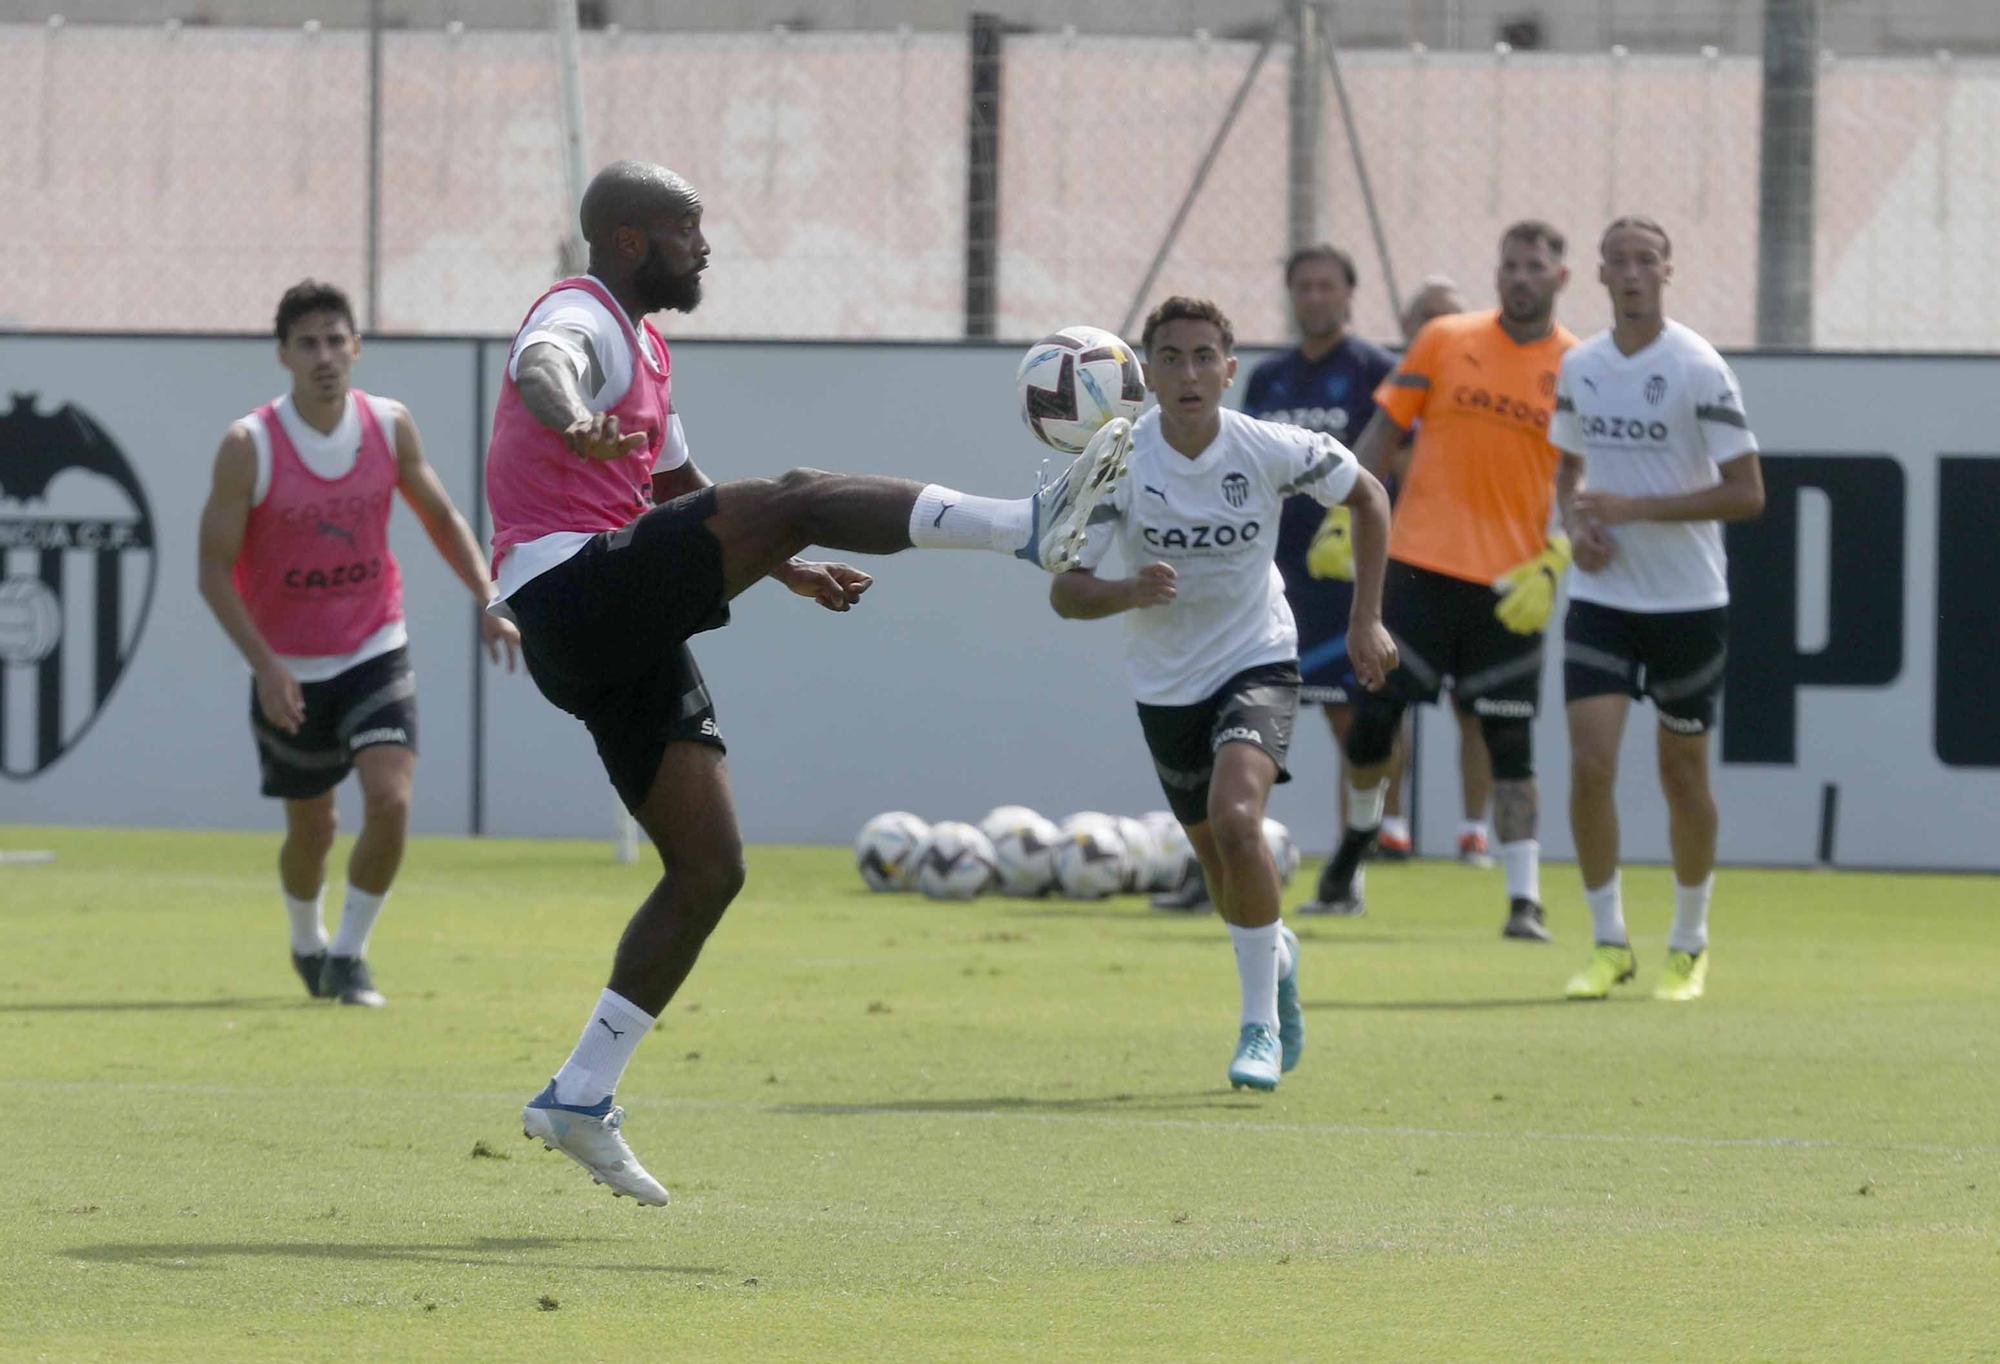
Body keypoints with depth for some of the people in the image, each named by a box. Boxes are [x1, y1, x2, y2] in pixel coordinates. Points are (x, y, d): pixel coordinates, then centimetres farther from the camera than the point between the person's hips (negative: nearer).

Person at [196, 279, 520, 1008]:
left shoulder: (390, 426, -5)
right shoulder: (249, 447, -15)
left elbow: (441, 517, 11)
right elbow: (215, 570, -12)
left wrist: (489, 600, -2)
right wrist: (264, 665, -21)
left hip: (375, 653, 1)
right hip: (290, 668, -1)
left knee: (390, 802, -18)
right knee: (311, 828, 11)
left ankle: (349, 954, 0)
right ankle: (307, 943, 41)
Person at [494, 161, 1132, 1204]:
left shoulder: (645, 346, 28)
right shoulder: (581, 318, -4)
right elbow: (542, 366, -31)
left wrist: (782, 569, 43)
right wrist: (573, 422, -53)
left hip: (627, 634, 10)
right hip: (573, 594, -10)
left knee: (710, 867, 4)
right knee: (792, 496, -25)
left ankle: (581, 1097, 8)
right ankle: (1028, 527, -35)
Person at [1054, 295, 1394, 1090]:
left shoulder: (1273, 451, -15)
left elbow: (1367, 497, 4)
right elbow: (1065, 592, -16)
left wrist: (1366, 620, 1)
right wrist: (1130, 591, -37)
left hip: (1257, 660, -2)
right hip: (1166, 684, 2)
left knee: (1235, 817, -27)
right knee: (1220, 861, 13)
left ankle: (1261, 1025, -16)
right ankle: (1279, 960, 49)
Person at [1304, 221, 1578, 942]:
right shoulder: (1445, 340, 4)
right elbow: (1385, 426, 8)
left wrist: (1553, 565, -10)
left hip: (1511, 585, -1)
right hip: (1420, 564, 1)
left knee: (1509, 740, -4)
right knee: (1376, 711, 3)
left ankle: (1525, 900, -4)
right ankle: (1350, 856, 24)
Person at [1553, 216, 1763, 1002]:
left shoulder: (1698, 369, -12)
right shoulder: (1579, 368, 4)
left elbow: (1746, 494, -14)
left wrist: (1632, 508, -20)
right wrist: (1577, 524, -2)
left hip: (1688, 603, -3)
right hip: (1601, 597, 3)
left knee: (1683, 773, 6)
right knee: (1590, 763, -10)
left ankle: (1689, 945, 23)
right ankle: (1609, 944, 2)